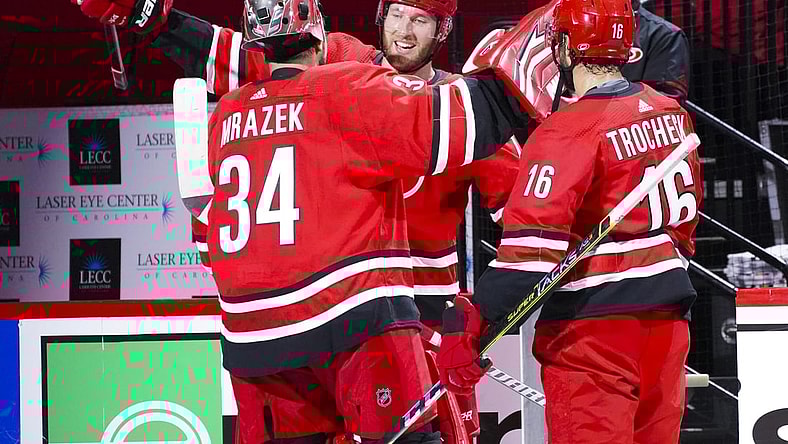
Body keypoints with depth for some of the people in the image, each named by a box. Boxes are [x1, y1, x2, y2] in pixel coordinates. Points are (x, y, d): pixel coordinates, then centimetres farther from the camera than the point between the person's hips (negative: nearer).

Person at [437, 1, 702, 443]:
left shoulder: (569, 131, -17)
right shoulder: (671, 113, 7)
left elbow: (532, 245, -24)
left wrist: (470, 322, -25)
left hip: (594, 325, -8)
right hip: (666, 317, 8)